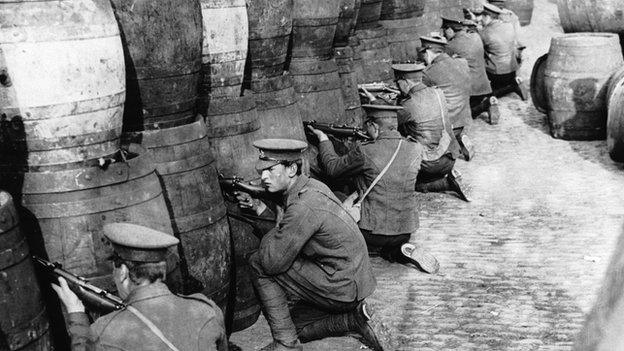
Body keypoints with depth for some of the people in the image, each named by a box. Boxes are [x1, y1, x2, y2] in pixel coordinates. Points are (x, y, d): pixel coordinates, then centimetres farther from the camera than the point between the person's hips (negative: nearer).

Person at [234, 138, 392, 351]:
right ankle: (354, 319, 13)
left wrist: (277, 221, -5)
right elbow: (287, 229, 17)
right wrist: (259, 208, 6)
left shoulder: (303, 207, -25)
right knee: (296, 326, 24)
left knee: (258, 264, -8)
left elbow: (273, 262, -21)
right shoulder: (310, 187, 5)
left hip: (340, 288, -10)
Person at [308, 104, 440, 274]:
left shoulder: (365, 152, -17)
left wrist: (323, 139, 14)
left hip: (373, 232, -4)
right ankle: (401, 252, 8)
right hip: (406, 231, 4)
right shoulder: (415, 150, -3)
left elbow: (333, 168, -1)